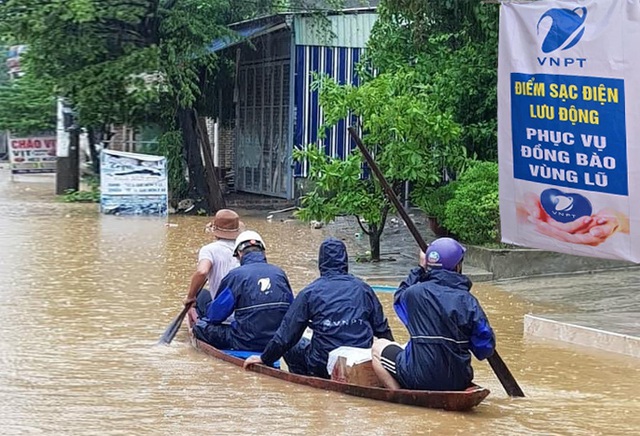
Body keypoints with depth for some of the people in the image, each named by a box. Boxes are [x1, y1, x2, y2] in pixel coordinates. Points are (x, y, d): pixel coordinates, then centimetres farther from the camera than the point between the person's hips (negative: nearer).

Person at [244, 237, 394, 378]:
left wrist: (265, 358, 15)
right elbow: (382, 328, 13)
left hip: (324, 367, -3)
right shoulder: (363, 289, 8)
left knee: (292, 348, 21)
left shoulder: (310, 292, 1)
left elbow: (287, 332, 4)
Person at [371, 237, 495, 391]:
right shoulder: (468, 300, -6)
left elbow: (399, 298, 18)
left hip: (420, 379, -4)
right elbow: (486, 347, -3)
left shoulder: (414, 293, -9)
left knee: (378, 347, 18)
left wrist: (420, 269, 25)